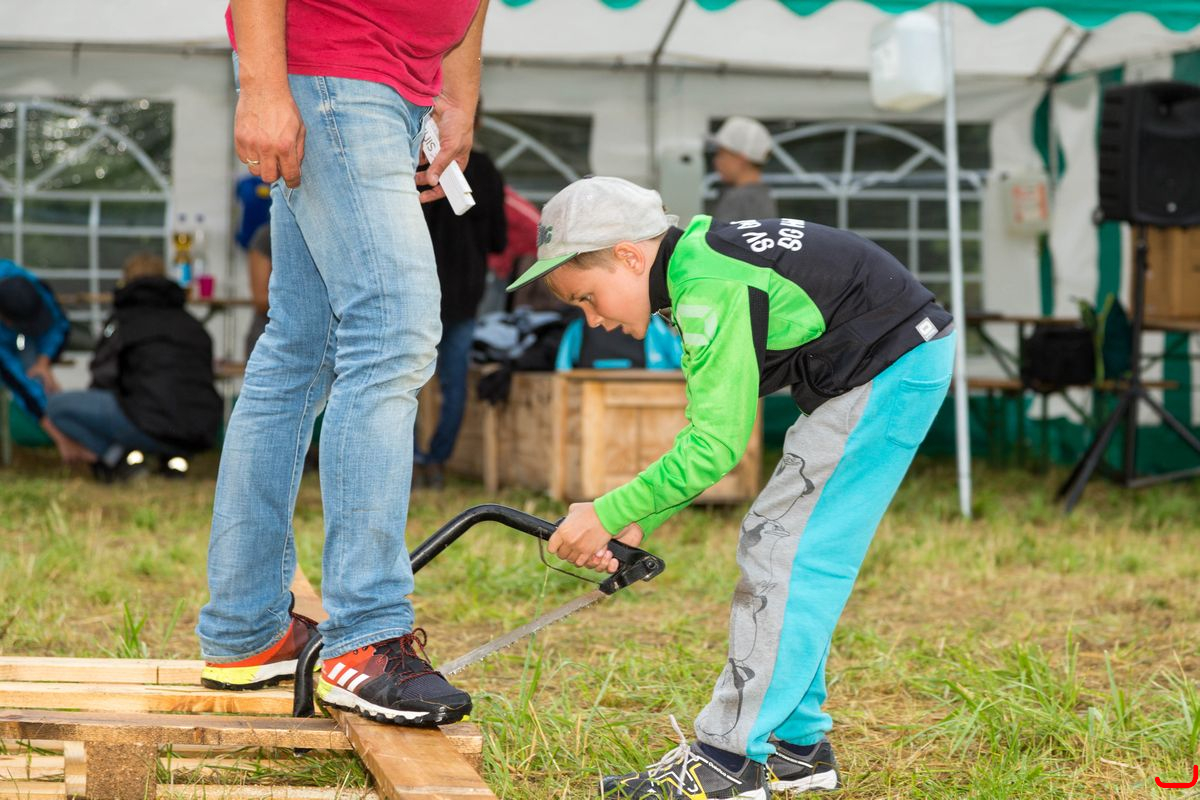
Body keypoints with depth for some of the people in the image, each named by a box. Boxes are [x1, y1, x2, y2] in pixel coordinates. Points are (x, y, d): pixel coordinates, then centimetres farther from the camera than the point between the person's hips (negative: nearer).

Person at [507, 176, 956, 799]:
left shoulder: (709, 291, -22)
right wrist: (639, 524, 6)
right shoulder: (701, 267, 10)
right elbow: (711, 431, 13)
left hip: (893, 367, -11)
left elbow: (715, 448, -24)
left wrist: (607, 514, -16)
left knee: (784, 551, -11)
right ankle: (794, 745, 18)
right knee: (774, 546, 12)